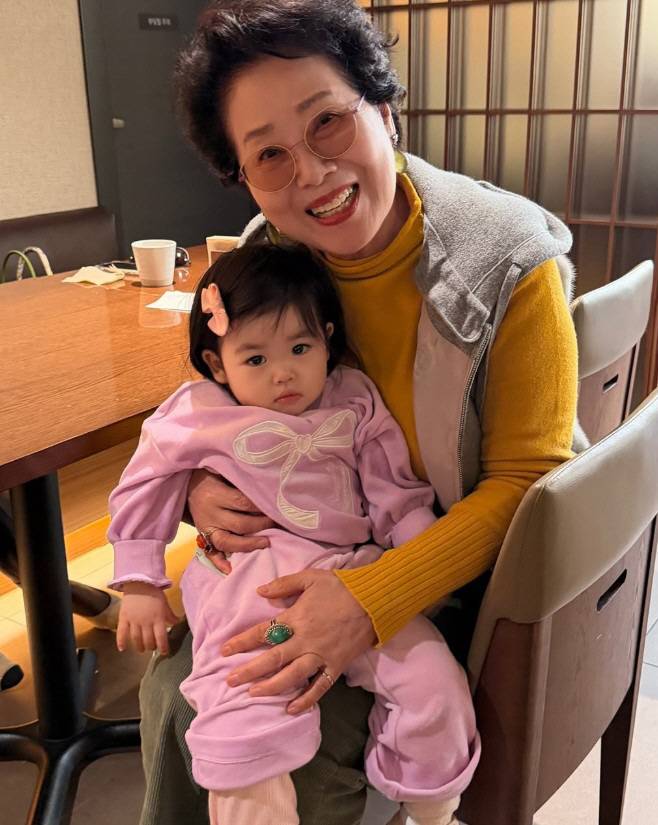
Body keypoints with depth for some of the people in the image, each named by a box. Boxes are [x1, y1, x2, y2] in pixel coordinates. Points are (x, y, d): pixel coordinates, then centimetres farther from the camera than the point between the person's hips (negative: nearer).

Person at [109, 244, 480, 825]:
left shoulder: (356, 402, 7)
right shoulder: (198, 415, 1)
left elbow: (398, 499, 12)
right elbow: (144, 488, 13)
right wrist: (139, 586, 13)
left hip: (356, 571, 3)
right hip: (247, 587, -2)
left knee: (435, 688, -7)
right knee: (244, 732, -24)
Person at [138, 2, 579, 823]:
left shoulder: (511, 263, -22)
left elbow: (525, 482, -19)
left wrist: (372, 600, -31)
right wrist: (202, 486, -16)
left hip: (459, 572, -4)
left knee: (306, 752, -17)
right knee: (174, 688, -8)